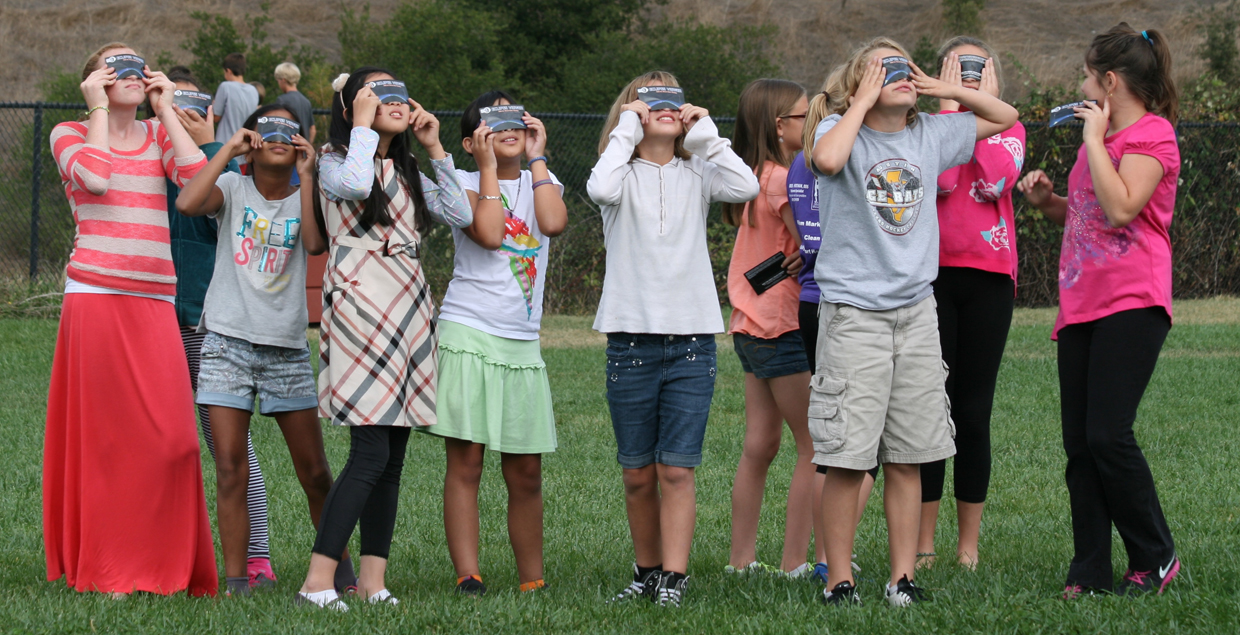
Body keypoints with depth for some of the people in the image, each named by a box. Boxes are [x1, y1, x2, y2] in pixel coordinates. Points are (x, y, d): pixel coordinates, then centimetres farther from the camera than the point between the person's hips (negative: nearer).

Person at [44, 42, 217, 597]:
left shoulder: (159, 134, 18)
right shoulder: (70, 133, 9)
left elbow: (197, 175, -2)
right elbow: (96, 176, -13)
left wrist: (166, 108, 5)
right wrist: (98, 109, -2)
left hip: (155, 301, 3)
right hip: (95, 296, -3)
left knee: (169, 435, -4)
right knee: (103, 432, -3)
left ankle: (161, 562, 7)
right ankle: (106, 570, 1)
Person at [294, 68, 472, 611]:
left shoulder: (408, 173, 22)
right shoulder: (335, 162, 2)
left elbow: (461, 216, 10)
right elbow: (355, 184, -22)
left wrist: (435, 149, 10)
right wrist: (363, 123, -9)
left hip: (408, 311, 7)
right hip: (360, 306, -7)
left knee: (393, 455, 4)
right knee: (371, 452, -16)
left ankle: (372, 579, 7)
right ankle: (318, 580, -17)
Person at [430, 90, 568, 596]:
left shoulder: (541, 180, 14)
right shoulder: (464, 182, 2)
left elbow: (554, 223, -9)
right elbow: (489, 234, -16)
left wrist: (536, 157, -3)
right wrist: (489, 166, -9)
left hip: (522, 344, 4)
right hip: (468, 337, -4)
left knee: (526, 473, 6)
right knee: (465, 462, -6)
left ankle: (533, 580, 14)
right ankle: (467, 576, -7)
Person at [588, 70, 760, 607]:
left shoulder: (696, 174, 9)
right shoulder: (624, 174, 4)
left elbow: (745, 187, -11)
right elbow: (600, 189, -20)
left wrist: (705, 131, -4)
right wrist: (626, 130, -9)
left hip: (692, 339, 0)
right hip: (632, 338, 0)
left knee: (677, 470, -5)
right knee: (638, 473, 6)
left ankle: (674, 578, -3)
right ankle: (648, 571, 19)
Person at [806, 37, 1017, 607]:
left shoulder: (931, 136, 11)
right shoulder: (840, 130, -4)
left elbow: (1004, 117, 24)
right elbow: (827, 159, -29)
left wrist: (942, 89, 8)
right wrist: (864, 101, -15)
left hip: (916, 312, 5)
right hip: (853, 313, -5)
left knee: (908, 457, 7)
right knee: (846, 457, -5)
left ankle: (903, 576, 13)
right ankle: (839, 578, 3)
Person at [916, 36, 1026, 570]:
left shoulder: (1009, 131, 10)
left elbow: (996, 181, -11)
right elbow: (941, 181, -15)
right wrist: (950, 106, -9)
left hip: (989, 280, 1)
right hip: (932, 275, -1)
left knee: (973, 414, 3)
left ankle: (969, 544, 9)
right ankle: (922, 544, 4)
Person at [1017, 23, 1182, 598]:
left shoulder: (1152, 134, -7)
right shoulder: (1102, 135, 20)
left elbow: (1121, 208, -21)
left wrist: (1094, 137, -14)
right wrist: (1048, 200, 11)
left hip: (1131, 304, -9)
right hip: (1081, 304, 9)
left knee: (1108, 435, -15)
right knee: (1079, 444, 4)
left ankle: (1155, 558, -1)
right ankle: (1090, 573, 6)